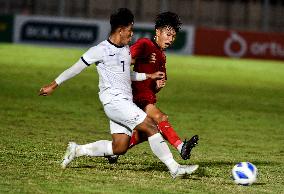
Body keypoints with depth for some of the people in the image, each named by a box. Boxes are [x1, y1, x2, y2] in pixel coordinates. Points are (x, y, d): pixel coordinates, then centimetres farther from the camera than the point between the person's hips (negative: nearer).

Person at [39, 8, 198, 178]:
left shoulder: (126, 49, 16)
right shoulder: (101, 50, -8)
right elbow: (76, 68, -2)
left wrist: (149, 76, 23)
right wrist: (53, 86, 2)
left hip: (125, 103, 9)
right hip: (114, 100, -9)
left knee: (119, 148, 4)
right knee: (151, 127, -17)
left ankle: (77, 150, 18)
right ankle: (175, 168, -16)